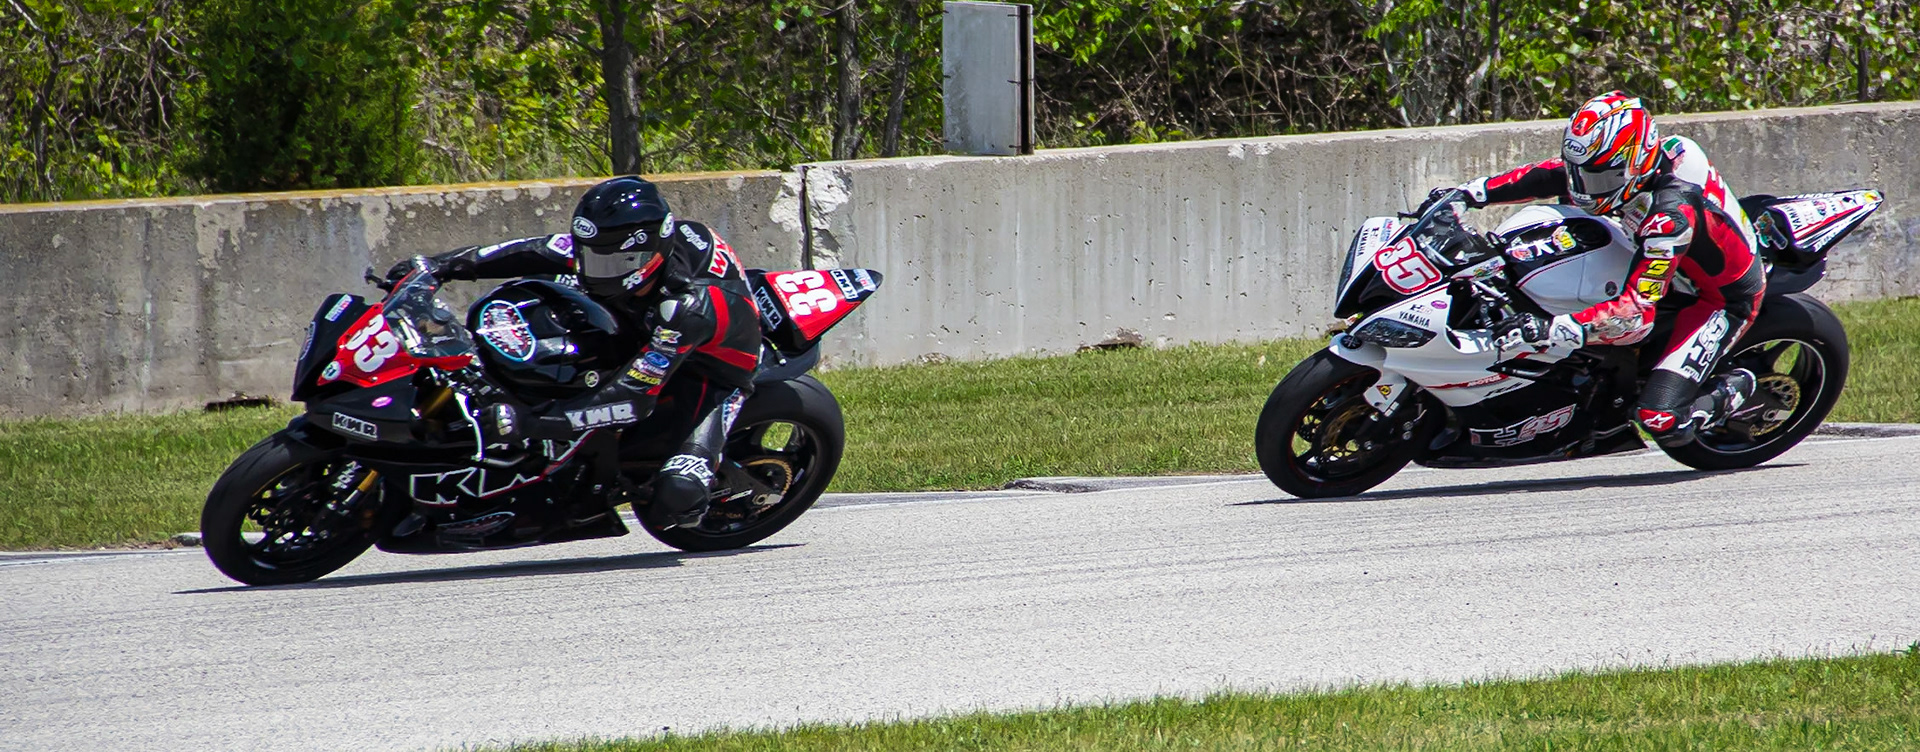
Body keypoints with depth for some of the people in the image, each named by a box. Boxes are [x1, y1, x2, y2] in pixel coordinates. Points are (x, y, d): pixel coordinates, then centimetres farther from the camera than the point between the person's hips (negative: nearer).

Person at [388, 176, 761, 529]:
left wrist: (534, 422, -52)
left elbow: (635, 399, -46)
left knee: (677, 494, -29)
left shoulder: (689, 308, -44)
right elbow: (533, 253, -11)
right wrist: (444, 264, -18)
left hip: (712, 372, -7)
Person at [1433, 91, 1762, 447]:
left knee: (1661, 421, -21)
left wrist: (1549, 329, -49)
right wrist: (1469, 192, -5)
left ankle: (1734, 391, 5)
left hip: (1723, 301, -9)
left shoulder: (1670, 213, -38)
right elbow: (1550, 175, 0)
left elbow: (1637, 313, -41)